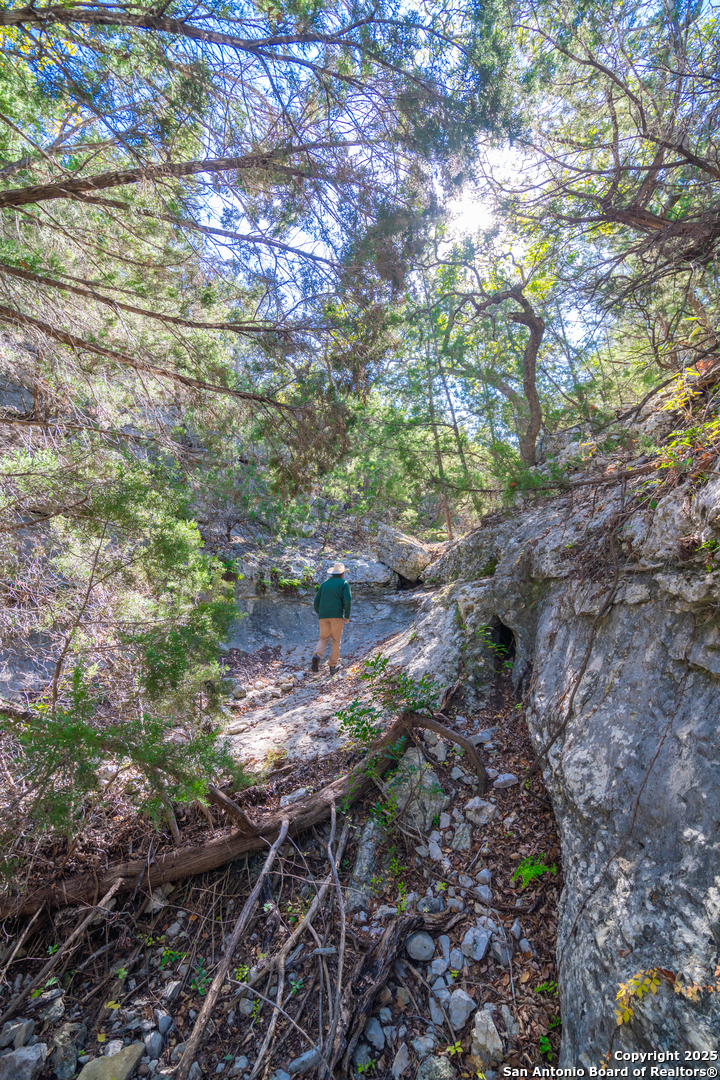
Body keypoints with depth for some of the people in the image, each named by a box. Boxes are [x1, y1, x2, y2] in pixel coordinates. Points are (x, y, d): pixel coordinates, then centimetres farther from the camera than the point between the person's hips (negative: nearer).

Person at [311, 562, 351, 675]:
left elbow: (316, 601, 14)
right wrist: (347, 616, 0)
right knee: (336, 640, 8)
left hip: (323, 616, 3)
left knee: (323, 638, 13)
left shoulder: (324, 583, 17)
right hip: (337, 615, -3)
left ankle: (317, 656, -14)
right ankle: (333, 666, 9)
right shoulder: (344, 583, 4)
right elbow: (347, 600, -9)